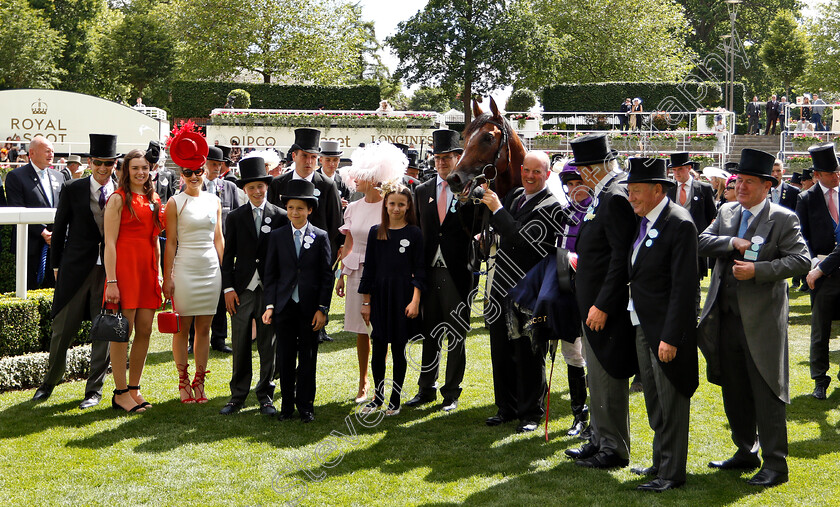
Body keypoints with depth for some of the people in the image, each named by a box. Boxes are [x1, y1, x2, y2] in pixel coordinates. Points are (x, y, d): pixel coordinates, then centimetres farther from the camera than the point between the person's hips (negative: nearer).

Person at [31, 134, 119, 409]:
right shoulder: (73, 190, 1)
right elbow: (60, 229, 6)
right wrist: (57, 265, 5)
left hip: (110, 270, 0)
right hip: (76, 269, 0)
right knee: (62, 328, 7)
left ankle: (95, 389, 16)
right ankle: (50, 382, 26)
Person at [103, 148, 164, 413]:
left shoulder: (154, 200, 15)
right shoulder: (119, 198, -4)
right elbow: (109, 242, -8)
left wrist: (159, 272, 14)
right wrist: (111, 281, -14)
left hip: (148, 269, 6)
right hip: (125, 267, -6)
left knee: (145, 331, 6)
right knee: (123, 331, -3)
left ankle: (134, 389, 17)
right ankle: (120, 393, 5)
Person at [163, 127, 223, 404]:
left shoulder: (214, 201, 10)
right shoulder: (175, 203, -1)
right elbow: (170, 243, -2)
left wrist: (225, 270, 10)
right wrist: (167, 277, -6)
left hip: (211, 269, 3)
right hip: (185, 269, -3)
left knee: (204, 328, 6)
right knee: (183, 327, 1)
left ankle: (199, 381, 14)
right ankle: (183, 381, 12)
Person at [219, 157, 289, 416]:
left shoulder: (280, 216, 2)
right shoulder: (235, 217, 5)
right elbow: (228, 256, 6)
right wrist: (228, 288, -2)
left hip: (270, 290, 0)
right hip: (242, 289, 1)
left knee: (268, 347, 5)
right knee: (240, 348, 4)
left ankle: (265, 396, 16)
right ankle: (238, 396, 14)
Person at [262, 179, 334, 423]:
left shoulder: (320, 237, 1)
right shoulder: (277, 236, 4)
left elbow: (326, 276, 1)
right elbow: (271, 274, 5)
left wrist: (322, 308, -5)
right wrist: (270, 305, -3)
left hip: (310, 307, -1)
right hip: (284, 306, 1)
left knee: (308, 357, 5)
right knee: (285, 358, 6)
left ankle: (306, 405, 16)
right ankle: (287, 404, 17)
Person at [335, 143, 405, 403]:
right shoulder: (353, 208, 8)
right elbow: (348, 244, 13)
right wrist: (341, 276, 10)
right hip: (357, 273, 4)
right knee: (361, 331, 9)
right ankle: (363, 384, 19)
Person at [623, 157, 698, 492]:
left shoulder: (679, 224, -17)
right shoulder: (643, 222, 9)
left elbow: (684, 286, -19)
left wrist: (670, 336, -21)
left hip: (666, 329, -9)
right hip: (642, 325, 9)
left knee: (671, 402, 1)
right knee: (654, 401, 18)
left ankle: (673, 473, 10)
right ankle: (660, 462, 30)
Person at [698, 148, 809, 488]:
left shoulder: (783, 219, -6)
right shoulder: (726, 212, 12)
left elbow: (800, 260, -13)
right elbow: (702, 242, 3)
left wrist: (757, 270, -22)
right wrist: (732, 243, -13)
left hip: (761, 320, -6)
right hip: (727, 318, 6)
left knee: (767, 393, -3)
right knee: (734, 392, 16)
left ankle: (775, 463, 5)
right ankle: (745, 453, 30)